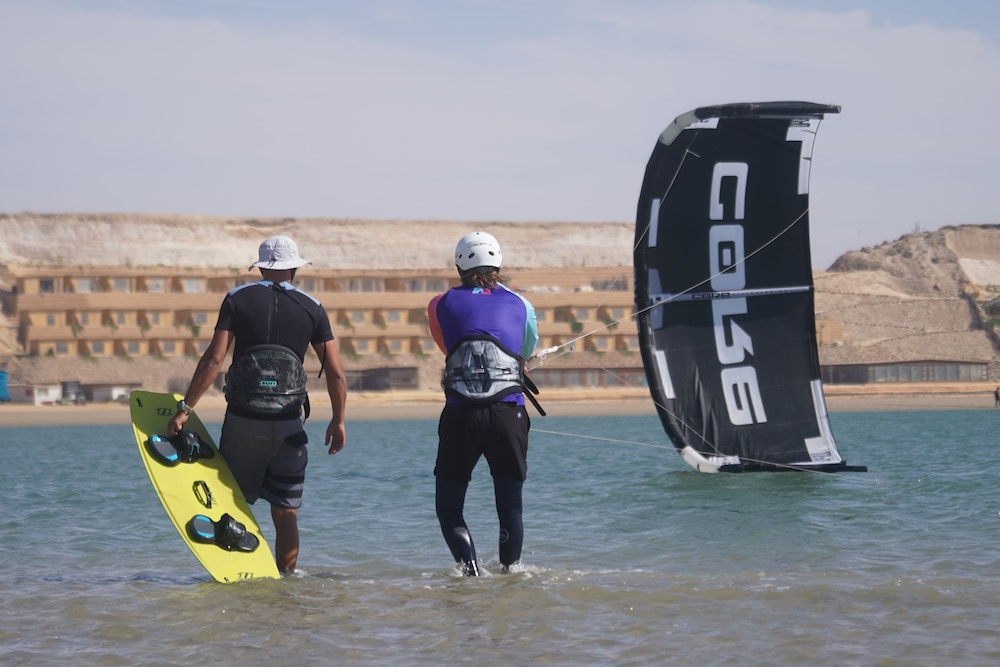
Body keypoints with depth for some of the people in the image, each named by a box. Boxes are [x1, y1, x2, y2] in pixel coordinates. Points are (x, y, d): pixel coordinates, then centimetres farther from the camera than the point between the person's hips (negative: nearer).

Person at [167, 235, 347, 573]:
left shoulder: (238, 298, 1)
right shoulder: (311, 308, 5)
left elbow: (213, 359, -8)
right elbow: (336, 372, 1)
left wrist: (184, 409, -5)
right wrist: (338, 421, 13)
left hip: (243, 419, -1)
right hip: (289, 425, 1)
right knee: (286, 512, 7)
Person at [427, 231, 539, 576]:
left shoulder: (441, 305, 9)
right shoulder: (519, 305, 12)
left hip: (459, 416, -1)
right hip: (509, 414, 1)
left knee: (449, 508, 8)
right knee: (510, 507, 10)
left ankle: (470, 570, -10)